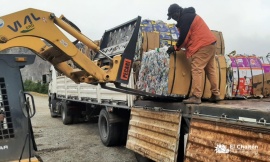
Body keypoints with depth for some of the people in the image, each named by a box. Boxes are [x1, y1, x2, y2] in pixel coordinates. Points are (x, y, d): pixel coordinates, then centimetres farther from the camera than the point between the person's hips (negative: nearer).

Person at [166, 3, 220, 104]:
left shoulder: (184, 18, -10)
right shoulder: (189, 15, 23)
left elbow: (184, 36, -12)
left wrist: (175, 47, 2)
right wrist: (178, 46, 21)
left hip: (202, 45, -11)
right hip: (210, 43, 11)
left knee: (196, 70, -13)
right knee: (210, 70, 14)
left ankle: (196, 97, -17)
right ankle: (215, 94, 19)